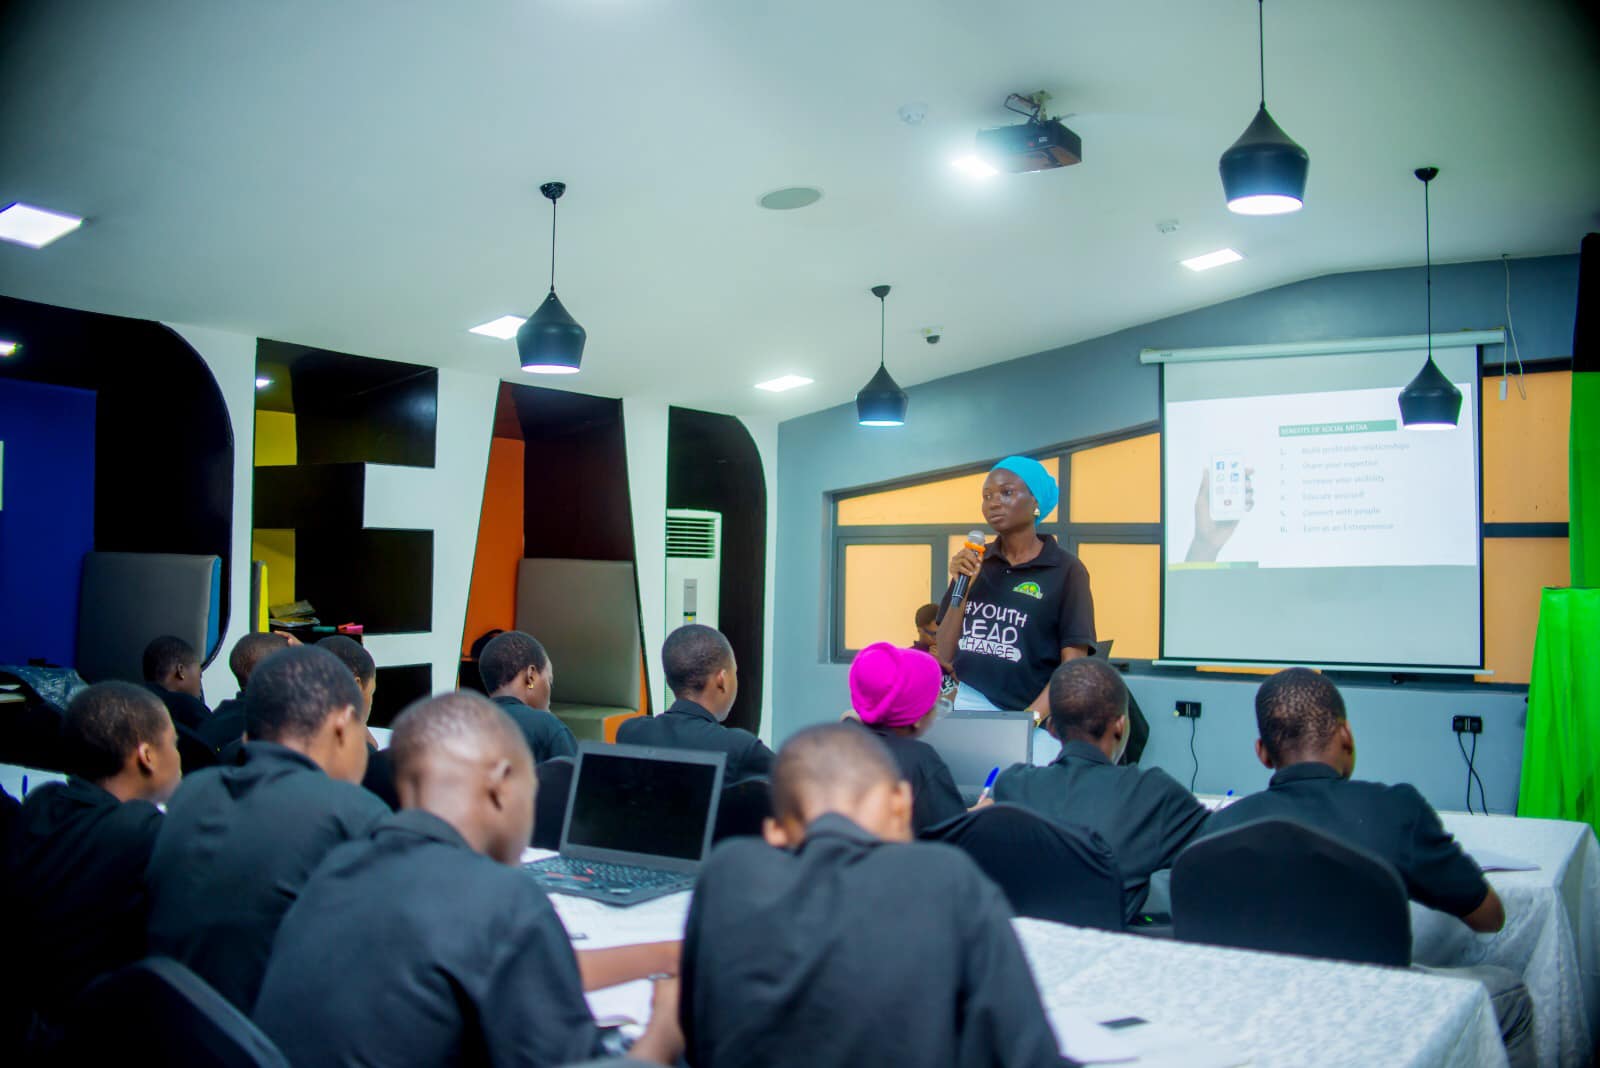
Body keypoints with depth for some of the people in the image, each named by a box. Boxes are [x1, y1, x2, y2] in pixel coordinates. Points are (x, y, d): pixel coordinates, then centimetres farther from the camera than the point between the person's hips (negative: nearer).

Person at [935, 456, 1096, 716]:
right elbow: (945, 656, 5)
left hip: (1025, 711, -3)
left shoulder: (1065, 570, -5)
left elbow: (1073, 667, -9)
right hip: (966, 708, 3)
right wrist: (963, 586, -6)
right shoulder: (974, 562, 5)